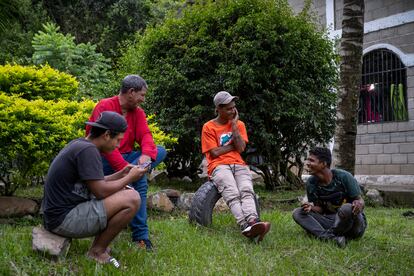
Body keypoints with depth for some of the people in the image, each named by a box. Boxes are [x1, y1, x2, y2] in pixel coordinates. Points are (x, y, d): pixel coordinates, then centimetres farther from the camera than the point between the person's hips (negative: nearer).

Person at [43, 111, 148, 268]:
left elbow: (95, 183, 19)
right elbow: (100, 192, -19)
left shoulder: (78, 144, 13)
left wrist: (120, 174, 11)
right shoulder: (88, 150, -17)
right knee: (132, 198, -16)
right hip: (63, 220, -10)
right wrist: (130, 178, -6)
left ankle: (98, 246, 10)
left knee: (121, 192, 19)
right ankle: (98, 251, -2)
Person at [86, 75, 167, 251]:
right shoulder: (105, 107, -14)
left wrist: (146, 155, -31)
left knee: (161, 151, -16)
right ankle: (141, 236, -21)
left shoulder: (138, 112, 10)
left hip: (127, 157, 7)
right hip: (105, 160, -7)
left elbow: (145, 135, -5)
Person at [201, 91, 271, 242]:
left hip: (238, 164, 3)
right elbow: (214, 153, -2)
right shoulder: (209, 127, 7)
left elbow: (241, 148, 1)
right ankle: (246, 226, -54)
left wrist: (234, 125, 2)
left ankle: (253, 222, -54)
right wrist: (233, 145, 5)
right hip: (218, 166, -3)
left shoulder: (239, 124, 17)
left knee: (247, 190, -31)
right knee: (232, 194, -33)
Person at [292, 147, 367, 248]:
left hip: (355, 225, -5)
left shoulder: (343, 177, -16)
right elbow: (320, 209, 4)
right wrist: (311, 208, -20)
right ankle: (332, 238, -34)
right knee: (297, 213, -14)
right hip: (331, 220, 5)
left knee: (346, 208, -39)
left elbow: (360, 201, -11)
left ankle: (327, 234, -15)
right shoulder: (311, 183, -2)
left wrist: (359, 205, -36)